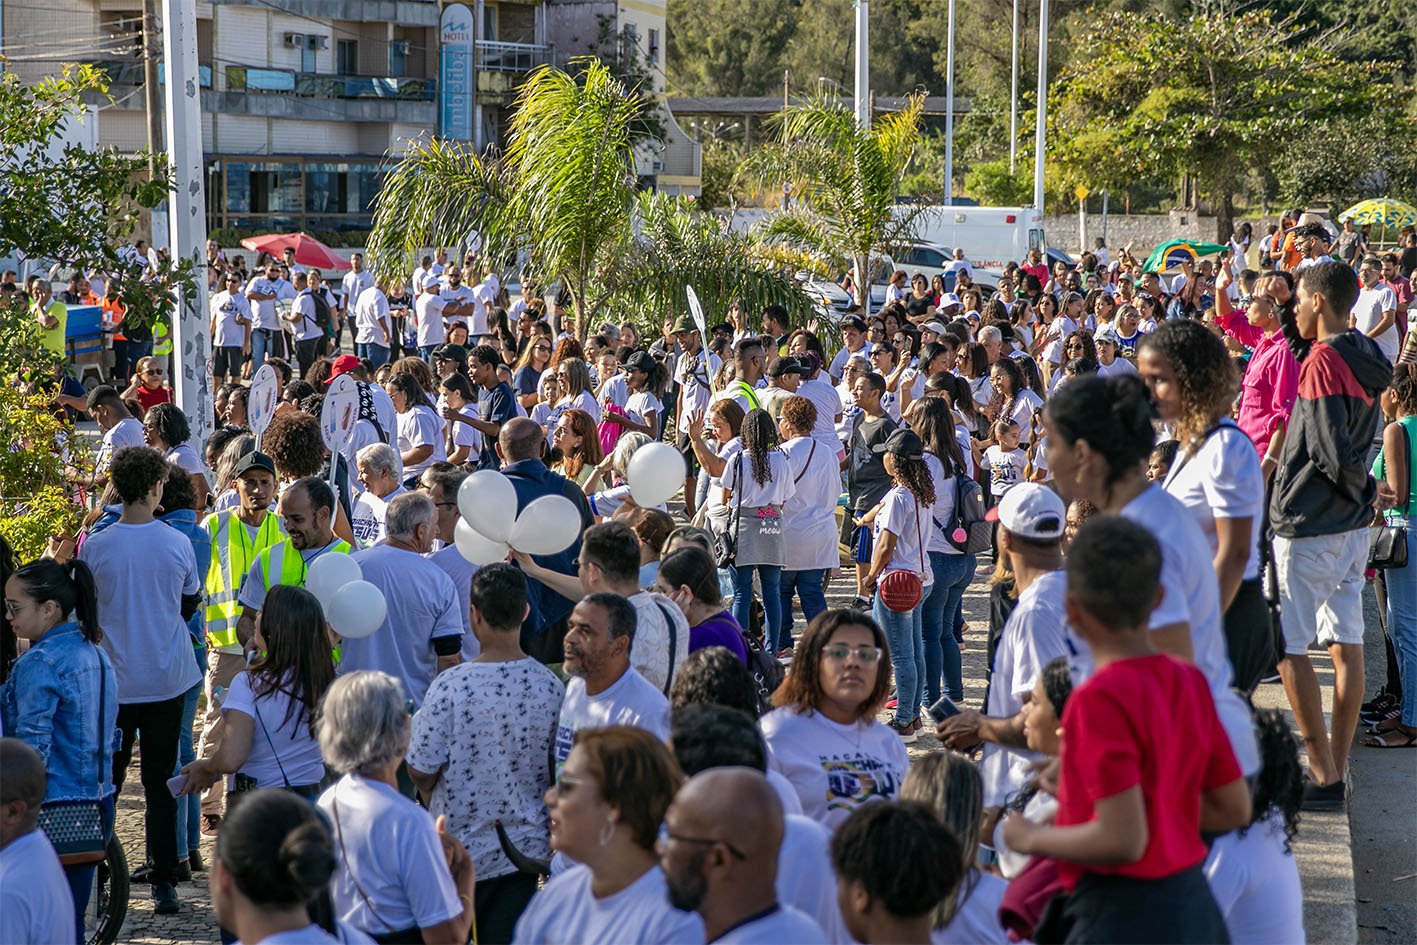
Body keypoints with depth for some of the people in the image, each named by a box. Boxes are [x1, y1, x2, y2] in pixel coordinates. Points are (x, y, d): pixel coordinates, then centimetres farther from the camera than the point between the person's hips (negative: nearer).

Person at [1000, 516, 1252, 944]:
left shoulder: (1100, 699, -19)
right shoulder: (1191, 682, 3)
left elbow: (1122, 840, -24)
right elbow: (1234, 809, 11)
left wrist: (1031, 839, -8)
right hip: (1195, 908, 8)